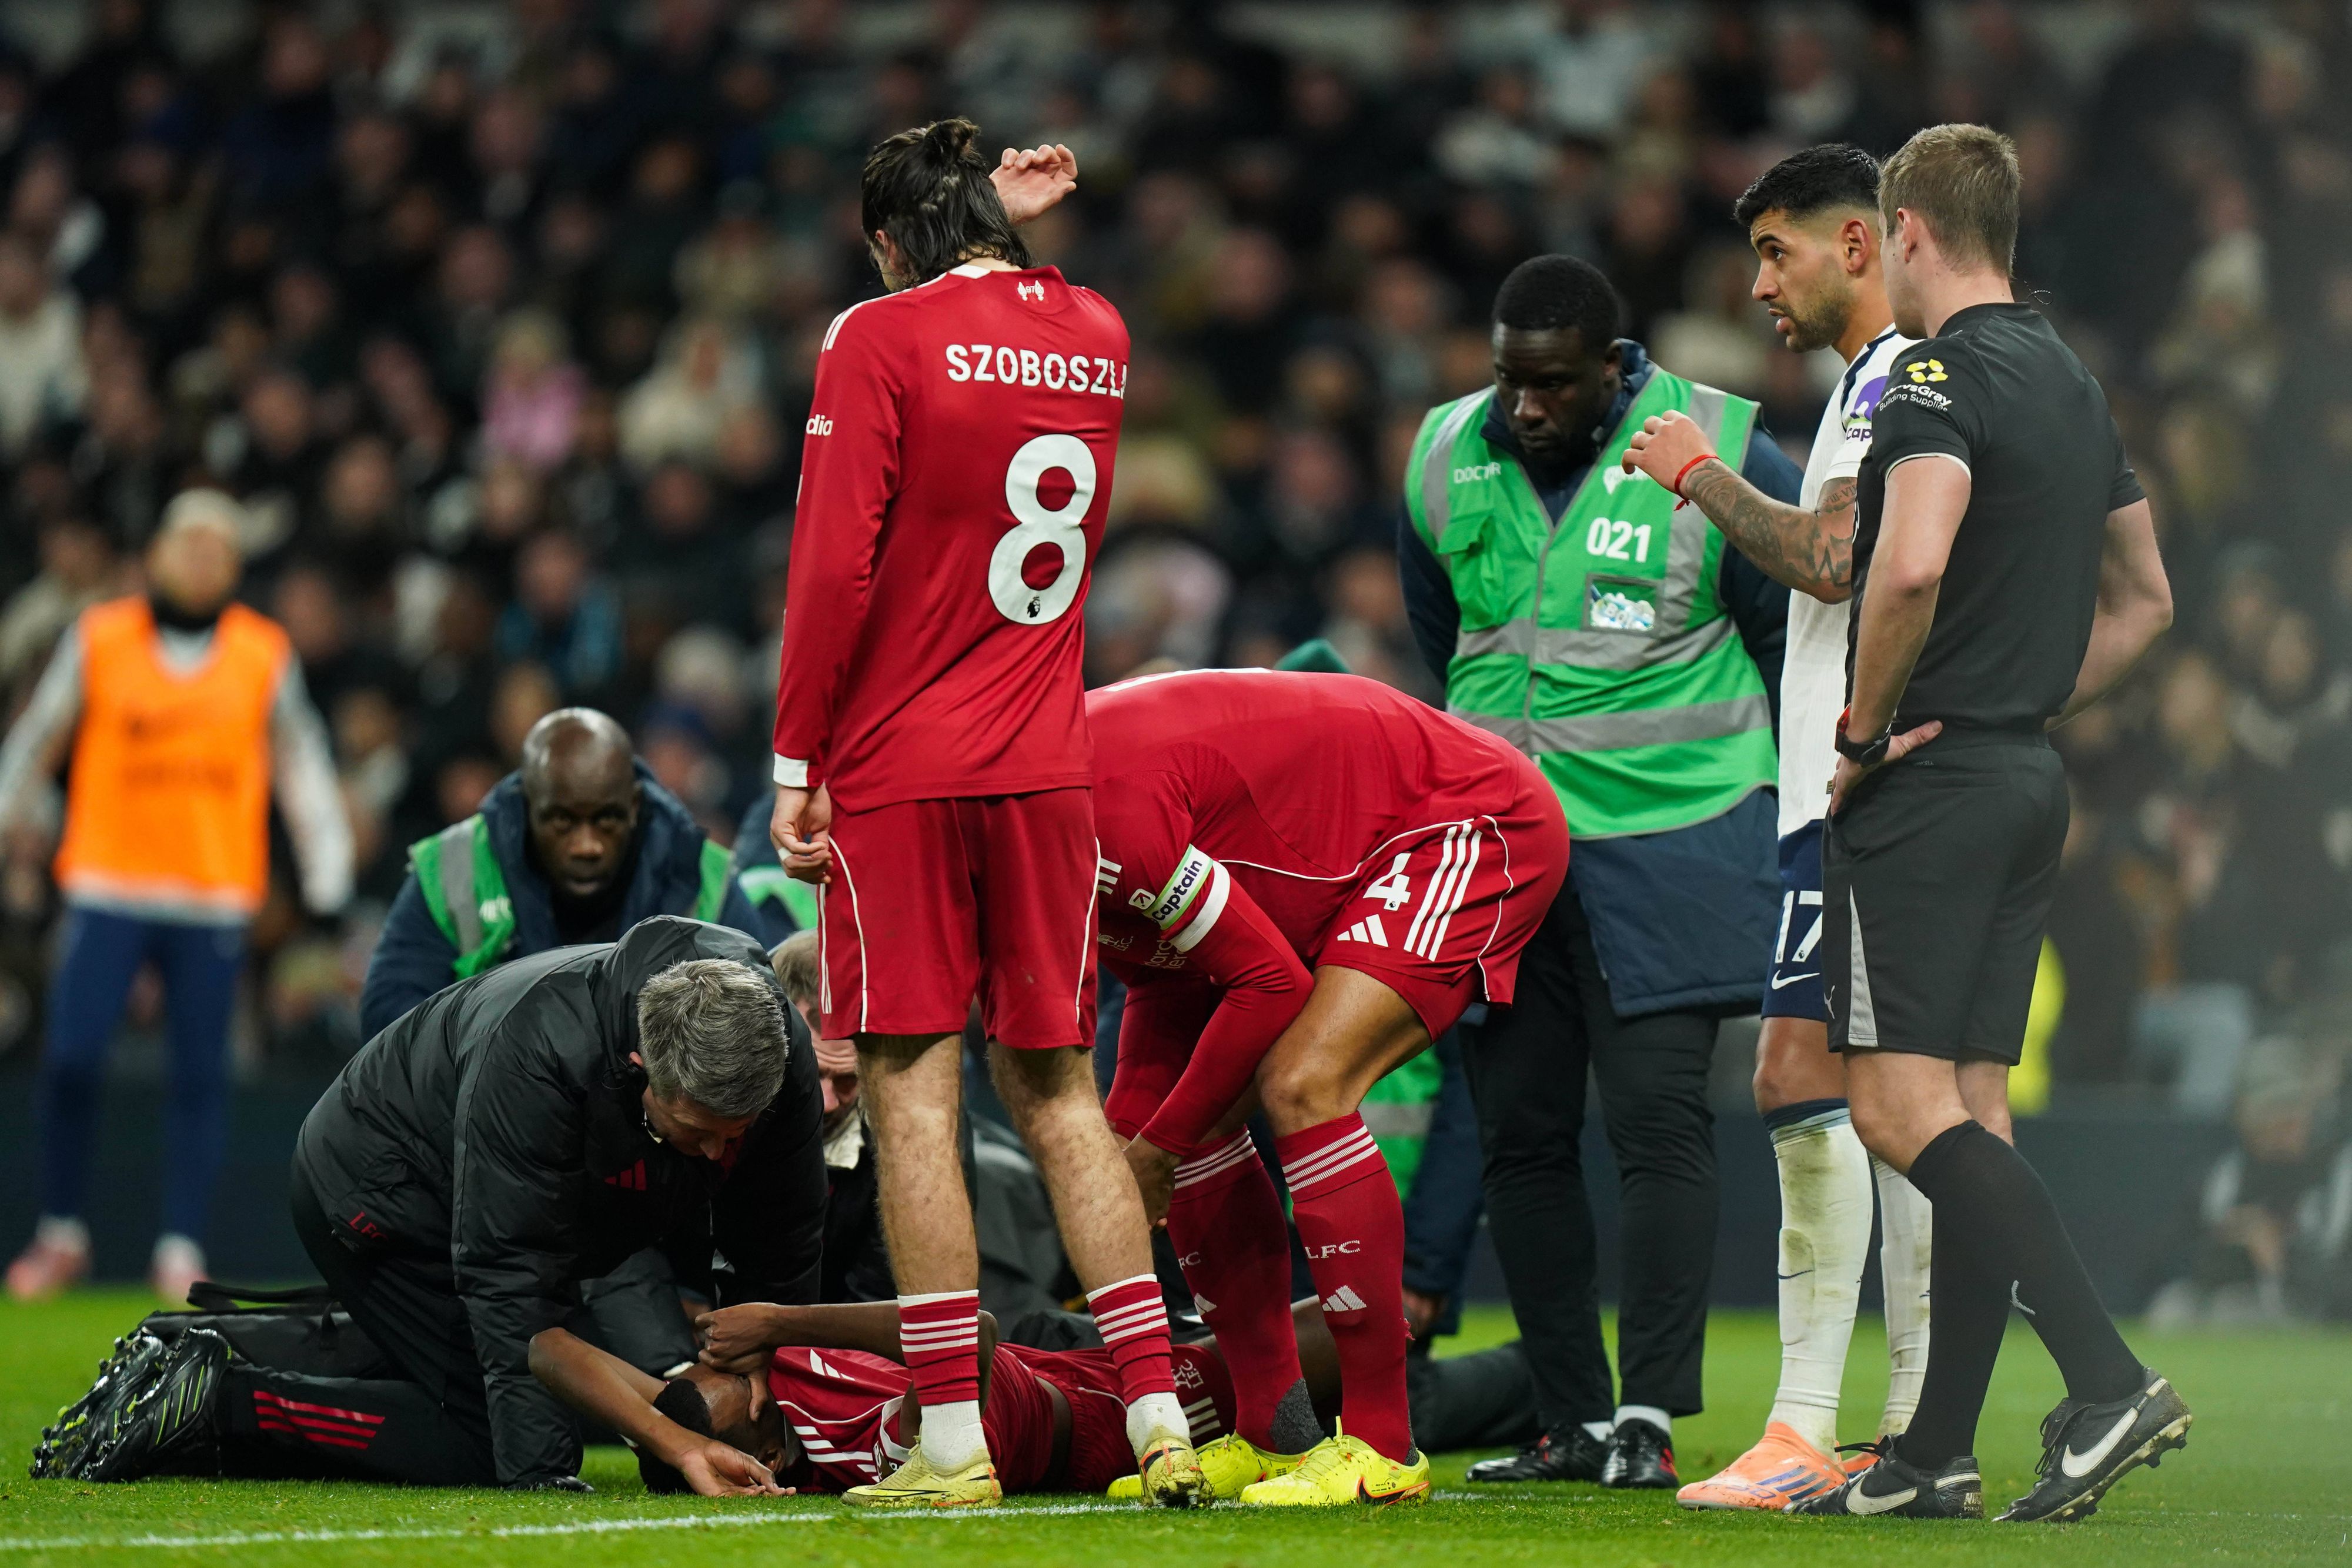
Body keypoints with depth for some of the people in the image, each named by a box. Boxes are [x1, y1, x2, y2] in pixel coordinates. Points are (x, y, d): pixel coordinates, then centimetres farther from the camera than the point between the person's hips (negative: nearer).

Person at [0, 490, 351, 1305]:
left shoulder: (265, 654, 6)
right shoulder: (99, 639, 3)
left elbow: (300, 760, 13)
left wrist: (327, 862, 5)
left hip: (214, 895, 1)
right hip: (107, 886, -1)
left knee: (200, 1077, -1)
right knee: (71, 1060, -8)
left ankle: (181, 1249, 5)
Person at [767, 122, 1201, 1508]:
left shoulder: (881, 339, -7)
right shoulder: (1097, 334, 9)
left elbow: (835, 567, -12)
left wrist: (796, 762, -7)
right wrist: (997, 240, 28)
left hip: (901, 768, -5)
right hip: (1049, 766, 5)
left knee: (914, 1087, -4)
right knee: (1056, 1089, 11)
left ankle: (954, 1439, -7)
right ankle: (1161, 1418, 6)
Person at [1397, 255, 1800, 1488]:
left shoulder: (1718, 457, -7)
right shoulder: (1444, 463, 5)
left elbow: (1803, 644, 5)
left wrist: (1794, 816, 10)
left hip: (1665, 849, -4)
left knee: (1658, 1119, -12)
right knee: (1521, 1134, 3)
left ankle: (1650, 1416, -10)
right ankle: (1572, 1422, 9)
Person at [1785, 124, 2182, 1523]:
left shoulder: (1941, 376, -13)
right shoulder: (2075, 386, 16)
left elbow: (1911, 567, -29)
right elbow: (2146, 600, 24)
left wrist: (1864, 728, -16)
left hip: (1930, 783, -9)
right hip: (2031, 784, 9)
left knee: (1903, 1106, -11)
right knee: (1968, 1115, 9)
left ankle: (2110, 1379, -24)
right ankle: (1939, 1456, 10)